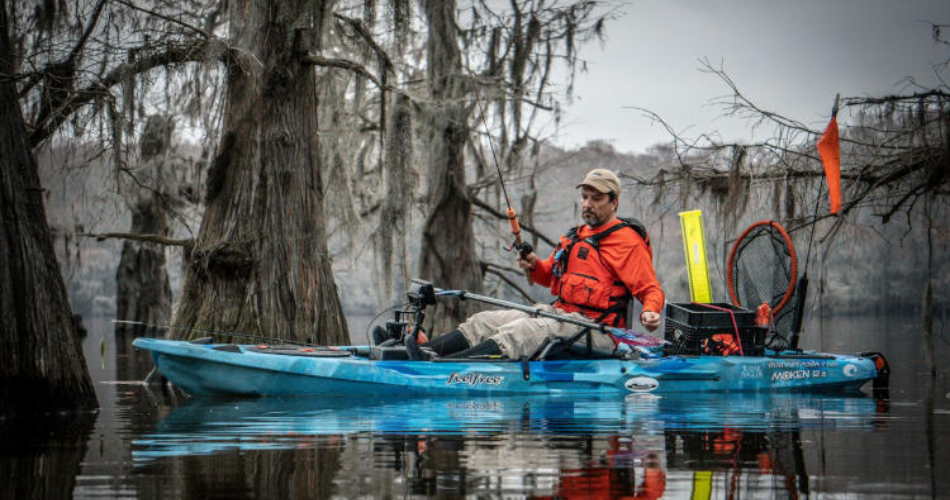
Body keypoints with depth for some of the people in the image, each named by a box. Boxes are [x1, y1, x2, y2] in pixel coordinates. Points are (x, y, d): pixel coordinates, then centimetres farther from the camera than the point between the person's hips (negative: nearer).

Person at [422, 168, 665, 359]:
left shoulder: (628, 241, -2)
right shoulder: (576, 236, 23)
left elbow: (650, 288, -7)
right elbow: (551, 275, 33)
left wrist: (649, 312, -29)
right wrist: (535, 266, 9)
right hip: (559, 312, 9)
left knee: (521, 331, -31)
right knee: (485, 321, -6)